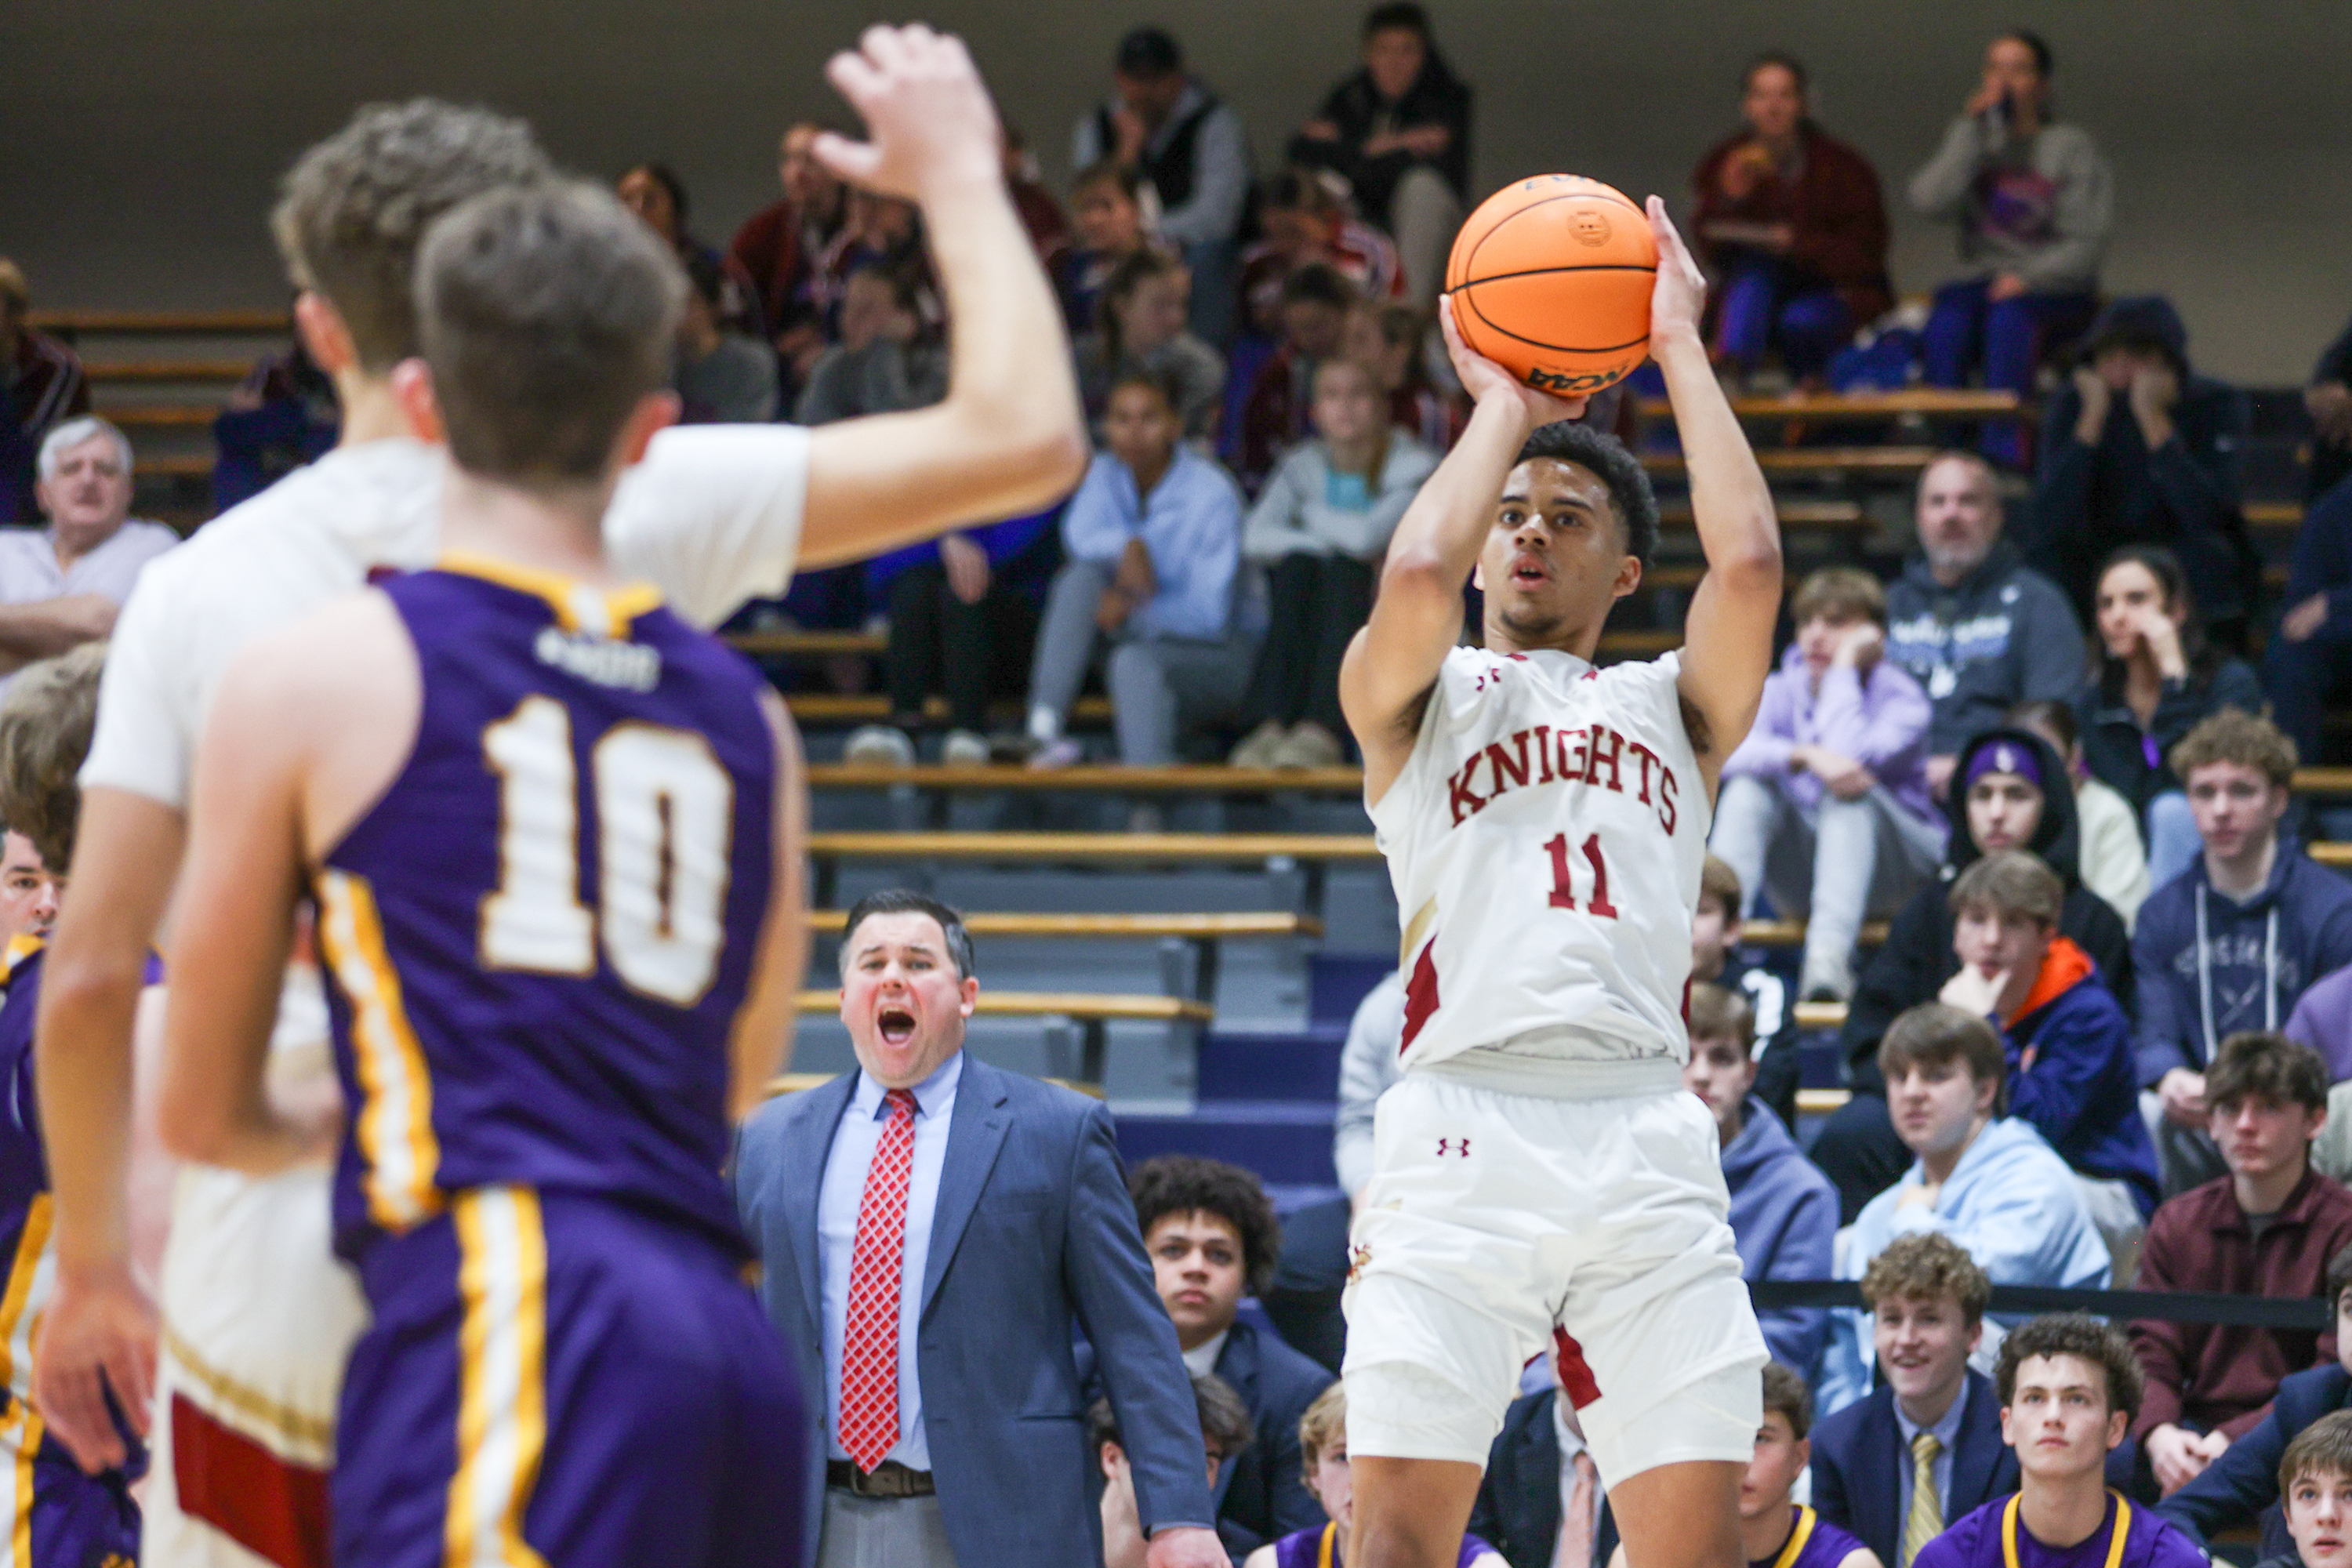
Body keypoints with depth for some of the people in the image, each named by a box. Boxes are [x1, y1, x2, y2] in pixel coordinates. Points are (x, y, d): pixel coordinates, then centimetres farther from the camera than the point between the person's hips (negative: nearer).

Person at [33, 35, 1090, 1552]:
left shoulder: (201, 584, 1)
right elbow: (1025, 437, -2)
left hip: (271, 1298, 1)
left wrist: (91, 1266, 13)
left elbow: (90, 979, 0)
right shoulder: (637, 517, -4)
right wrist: (957, 174, 14)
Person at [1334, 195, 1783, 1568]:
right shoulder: (1418, 695, 19)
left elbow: (1749, 562, 4)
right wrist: (1502, 405, 12)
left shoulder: (1671, 705, 23)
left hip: (1647, 1142, 2)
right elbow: (1420, 574, -4)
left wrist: (1681, 346, 13)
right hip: (1464, 1131, -2)